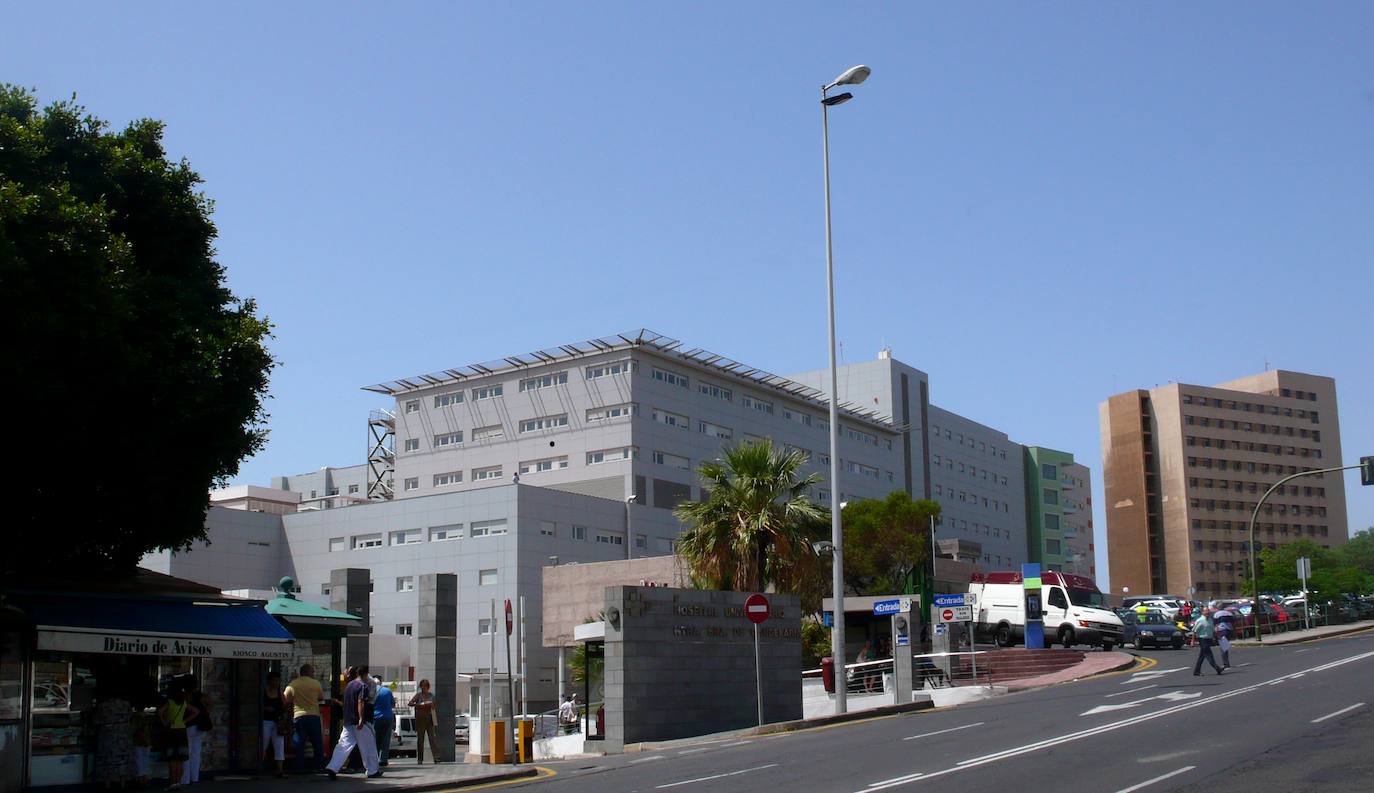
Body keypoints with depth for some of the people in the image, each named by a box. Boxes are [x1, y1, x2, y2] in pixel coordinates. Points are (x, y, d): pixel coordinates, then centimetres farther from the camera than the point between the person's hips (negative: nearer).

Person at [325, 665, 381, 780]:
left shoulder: (349, 685, 15)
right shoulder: (363, 685, -11)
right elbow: (360, 702, -21)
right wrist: (361, 719, -26)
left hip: (347, 721, 7)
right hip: (359, 721, -7)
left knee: (344, 744, 1)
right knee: (368, 745, 6)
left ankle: (332, 768, -15)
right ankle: (372, 771, 15)